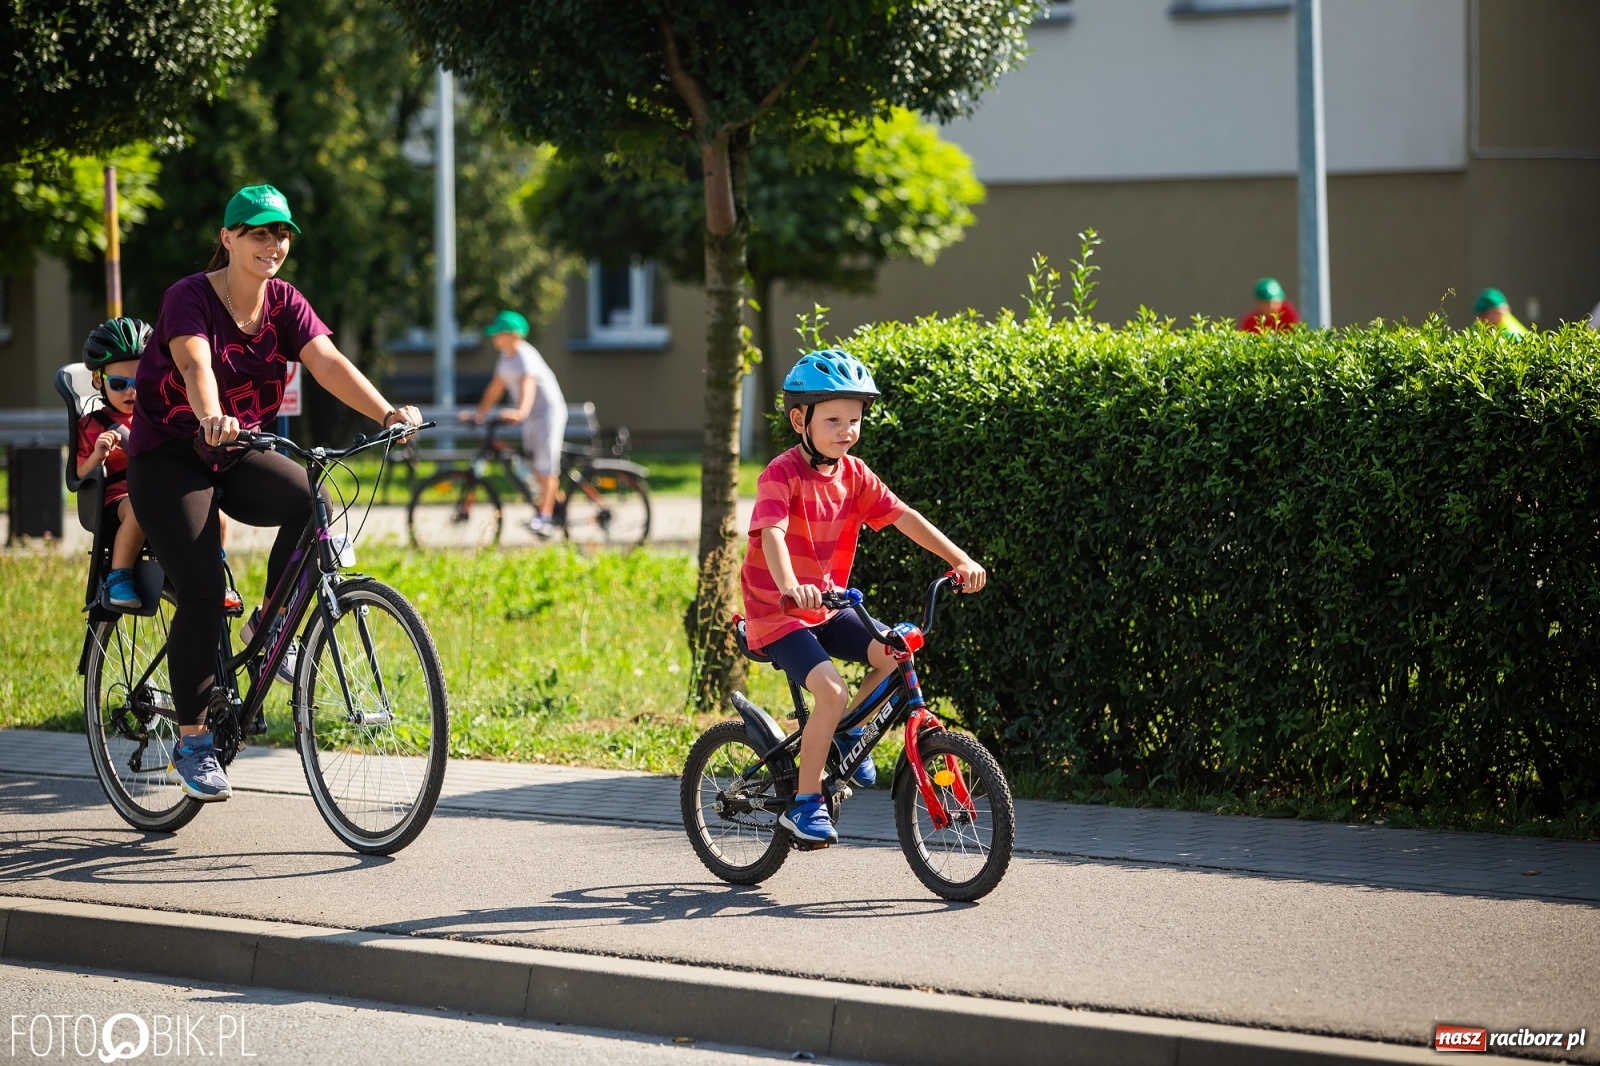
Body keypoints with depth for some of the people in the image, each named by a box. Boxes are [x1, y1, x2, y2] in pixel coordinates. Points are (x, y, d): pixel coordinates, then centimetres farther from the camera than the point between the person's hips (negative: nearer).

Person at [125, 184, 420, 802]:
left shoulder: (284, 303, -1)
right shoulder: (190, 297, -16)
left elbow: (328, 362, -16)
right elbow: (195, 365, -36)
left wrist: (387, 412, -34)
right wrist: (212, 419, -58)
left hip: (238, 455, 5)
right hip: (170, 458, -5)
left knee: (311, 499, -27)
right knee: (201, 594, -18)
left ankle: (271, 623, -4)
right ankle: (192, 741, -6)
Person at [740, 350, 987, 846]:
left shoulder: (854, 475, 2)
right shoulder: (782, 474, -18)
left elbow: (904, 517, -2)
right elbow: (772, 534, -33)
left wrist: (960, 560, -14)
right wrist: (790, 587, -52)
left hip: (827, 608, 7)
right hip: (776, 613, -7)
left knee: (895, 656, -12)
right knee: (830, 690, -25)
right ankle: (803, 803, -11)